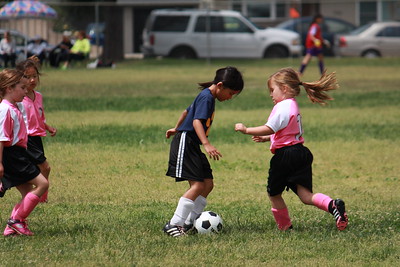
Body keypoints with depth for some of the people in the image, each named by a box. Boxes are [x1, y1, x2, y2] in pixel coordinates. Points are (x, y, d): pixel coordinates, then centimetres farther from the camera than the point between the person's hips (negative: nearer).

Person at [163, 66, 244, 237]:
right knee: (197, 185, -17)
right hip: (185, 143, -11)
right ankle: (174, 224, -18)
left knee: (208, 184, 7)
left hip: (193, 146, 11)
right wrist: (207, 145, -40)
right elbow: (197, 121, -28)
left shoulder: (207, 96, 16)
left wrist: (177, 129, 49)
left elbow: (188, 111, 33)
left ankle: (189, 222, 10)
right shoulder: (206, 97, -15)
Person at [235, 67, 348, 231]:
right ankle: (332, 205, -25)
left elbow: (269, 128, -22)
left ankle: (284, 226, 20)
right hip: (301, 153, 9)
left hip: (285, 155, -9)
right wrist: (267, 138, 28)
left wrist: (246, 130, -16)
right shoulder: (293, 106, 19)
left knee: (274, 193, 11)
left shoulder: (283, 107, -12)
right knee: (305, 195, -2)